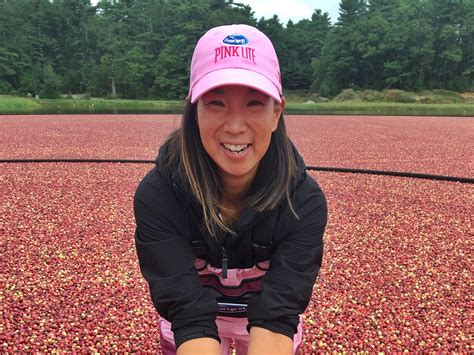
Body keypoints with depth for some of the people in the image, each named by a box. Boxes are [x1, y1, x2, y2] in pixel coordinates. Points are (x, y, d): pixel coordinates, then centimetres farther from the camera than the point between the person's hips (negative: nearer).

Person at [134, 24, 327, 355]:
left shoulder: (305, 201, -29)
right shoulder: (155, 195, -32)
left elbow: (276, 316, -34)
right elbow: (191, 316, -35)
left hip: (271, 327, 1)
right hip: (188, 326, 0)